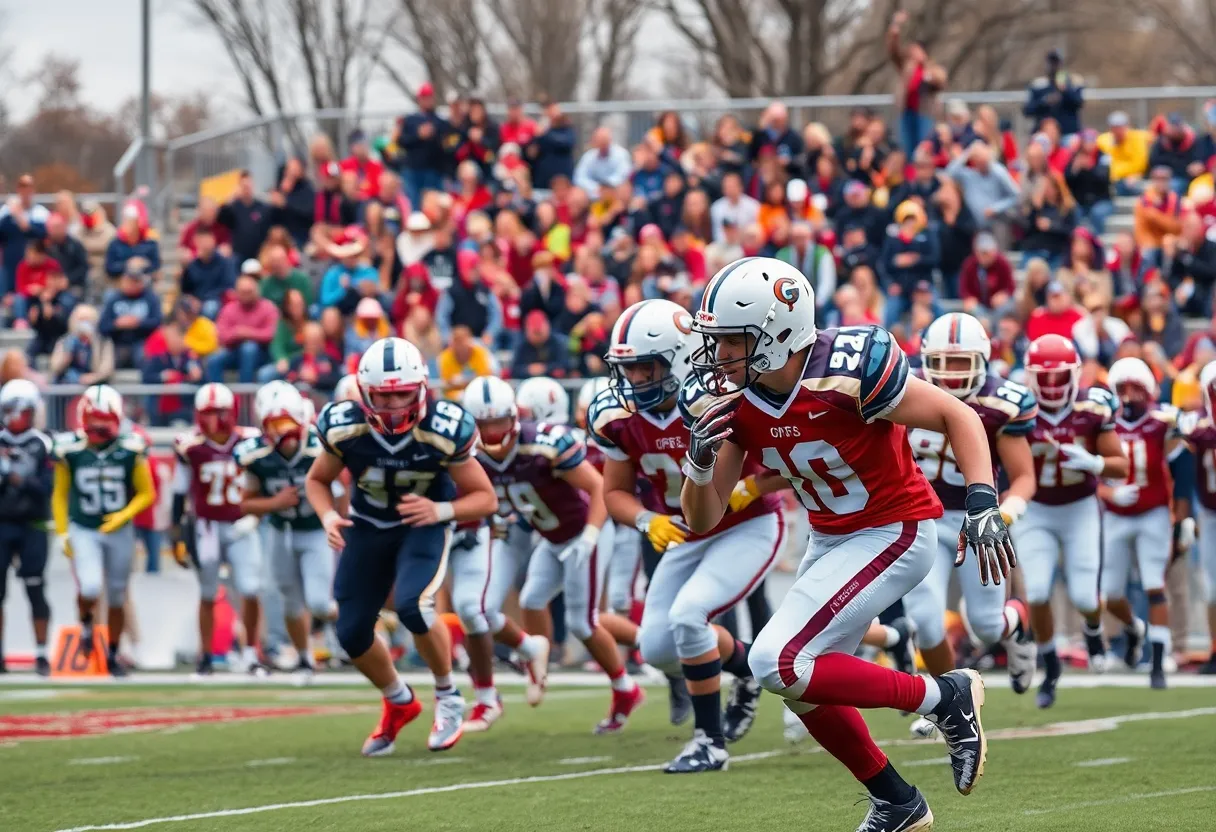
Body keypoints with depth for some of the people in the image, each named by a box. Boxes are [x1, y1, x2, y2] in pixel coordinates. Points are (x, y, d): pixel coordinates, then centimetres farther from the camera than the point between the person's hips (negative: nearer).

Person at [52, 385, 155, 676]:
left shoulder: (130, 450, -10)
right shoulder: (70, 450, -8)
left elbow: (146, 493, 0)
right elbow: (60, 495, 4)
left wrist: (124, 516, -16)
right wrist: (62, 533, 0)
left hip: (119, 530, 1)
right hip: (82, 530, -1)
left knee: (117, 598, 10)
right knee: (89, 587, -21)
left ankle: (113, 655, 29)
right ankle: (86, 621, 14)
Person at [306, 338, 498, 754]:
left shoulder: (442, 432, -26)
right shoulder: (344, 428, -21)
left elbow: (486, 498, -14)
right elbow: (317, 480, 0)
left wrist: (440, 510, -31)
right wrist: (328, 517, -20)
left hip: (424, 525, -3)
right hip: (368, 527, 3)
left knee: (412, 607, -28)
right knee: (352, 633, 0)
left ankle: (448, 696, -2)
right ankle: (399, 703, 31)